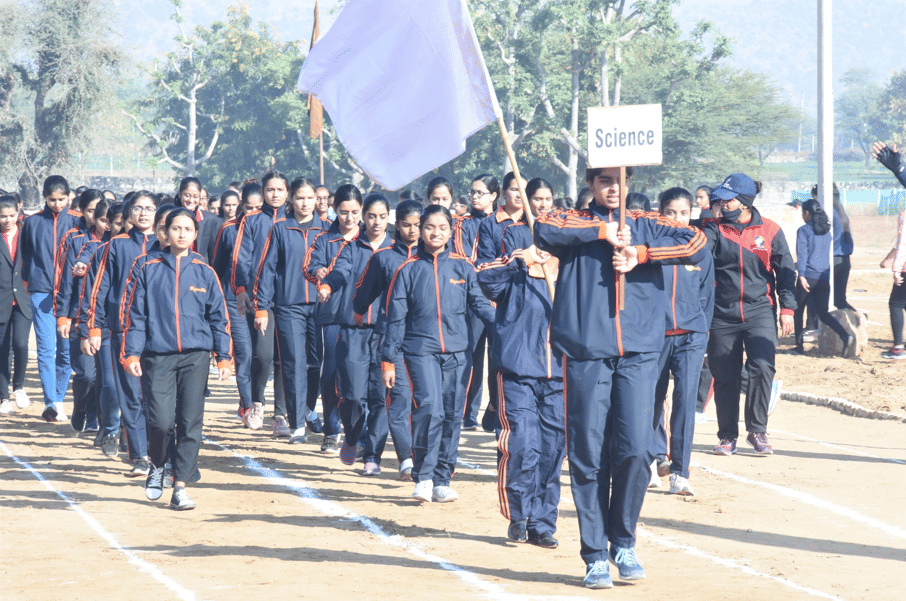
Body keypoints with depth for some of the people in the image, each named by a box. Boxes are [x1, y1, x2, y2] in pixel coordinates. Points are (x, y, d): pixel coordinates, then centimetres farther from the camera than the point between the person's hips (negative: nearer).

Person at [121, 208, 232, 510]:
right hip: (158, 357, -1)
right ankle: (157, 466, 19)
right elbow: (135, 315, 7)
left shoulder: (204, 272, 8)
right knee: (161, 421, -11)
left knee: (190, 422, -3)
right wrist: (131, 352, -2)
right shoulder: (149, 270, 6)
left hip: (195, 356, 1)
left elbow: (219, 317, 11)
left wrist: (224, 356, 5)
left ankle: (180, 487, 3)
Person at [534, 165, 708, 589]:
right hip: (585, 354, -1)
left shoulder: (646, 226, 15)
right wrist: (603, 231, -10)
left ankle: (623, 544, 12)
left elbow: (696, 245, 0)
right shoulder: (575, 224, 10)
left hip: (638, 353, 1)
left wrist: (639, 254, -8)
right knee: (588, 456, -1)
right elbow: (544, 230, -13)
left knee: (635, 451, -7)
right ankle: (595, 556, 7)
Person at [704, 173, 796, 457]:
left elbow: (785, 271, 7)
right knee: (725, 377, 5)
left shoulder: (770, 231, 2)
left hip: (759, 312, -1)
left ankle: (757, 431, -3)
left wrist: (787, 308, 2)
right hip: (722, 314, 1)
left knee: (762, 367, -16)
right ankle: (727, 436, 18)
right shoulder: (715, 228, 2)